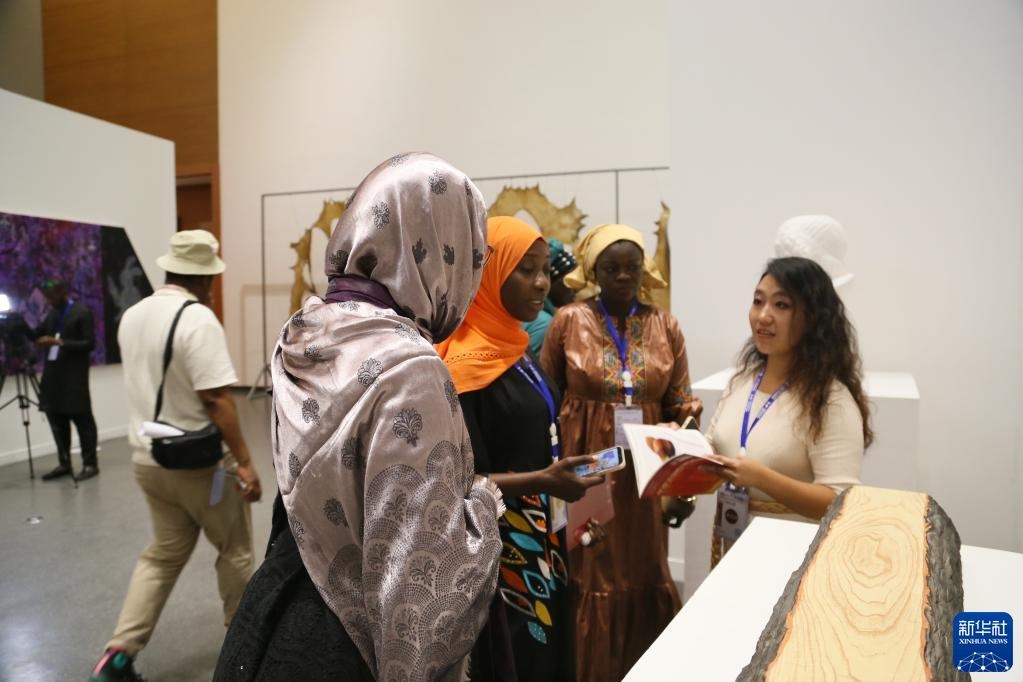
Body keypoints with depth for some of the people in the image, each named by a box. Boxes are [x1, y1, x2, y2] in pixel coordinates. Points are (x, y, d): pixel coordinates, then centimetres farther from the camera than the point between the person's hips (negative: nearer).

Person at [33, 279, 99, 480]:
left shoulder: (82, 313, -8)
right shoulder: (52, 314, 14)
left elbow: (90, 344, -14)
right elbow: (36, 335, 14)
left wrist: (60, 342, -22)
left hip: (74, 377, -7)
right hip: (53, 376, 7)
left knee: (82, 420, -1)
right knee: (56, 420, 12)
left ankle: (90, 464, 7)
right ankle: (64, 463, 22)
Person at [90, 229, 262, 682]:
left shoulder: (131, 316, 4)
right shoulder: (198, 318, -22)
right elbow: (215, 398, -25)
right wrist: (244, 460, -21)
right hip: (198, 460, -7)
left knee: (164, 554, 19)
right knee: (234, 550, 14)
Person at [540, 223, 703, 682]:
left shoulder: (666, 328, 2)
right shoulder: (568, 321, -4)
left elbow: (681, 407, 5)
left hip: (644, 474, 2)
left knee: (645, 574, 14)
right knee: (591, 577, 7)